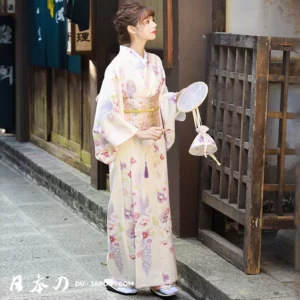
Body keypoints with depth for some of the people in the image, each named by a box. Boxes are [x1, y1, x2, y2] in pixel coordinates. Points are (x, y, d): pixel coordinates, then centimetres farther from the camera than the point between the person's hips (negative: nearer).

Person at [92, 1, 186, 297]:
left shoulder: (155, 62, 6)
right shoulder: (119, 66, -13)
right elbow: (108, 112, -15)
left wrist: (178, 99, -5)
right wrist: (138, 134, -17)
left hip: (154, 146, 6)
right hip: (128, 148, -6)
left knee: (156, 206, 7)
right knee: (128, 208, 2)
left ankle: (155, 275, 15)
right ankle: (121, 276, 15)